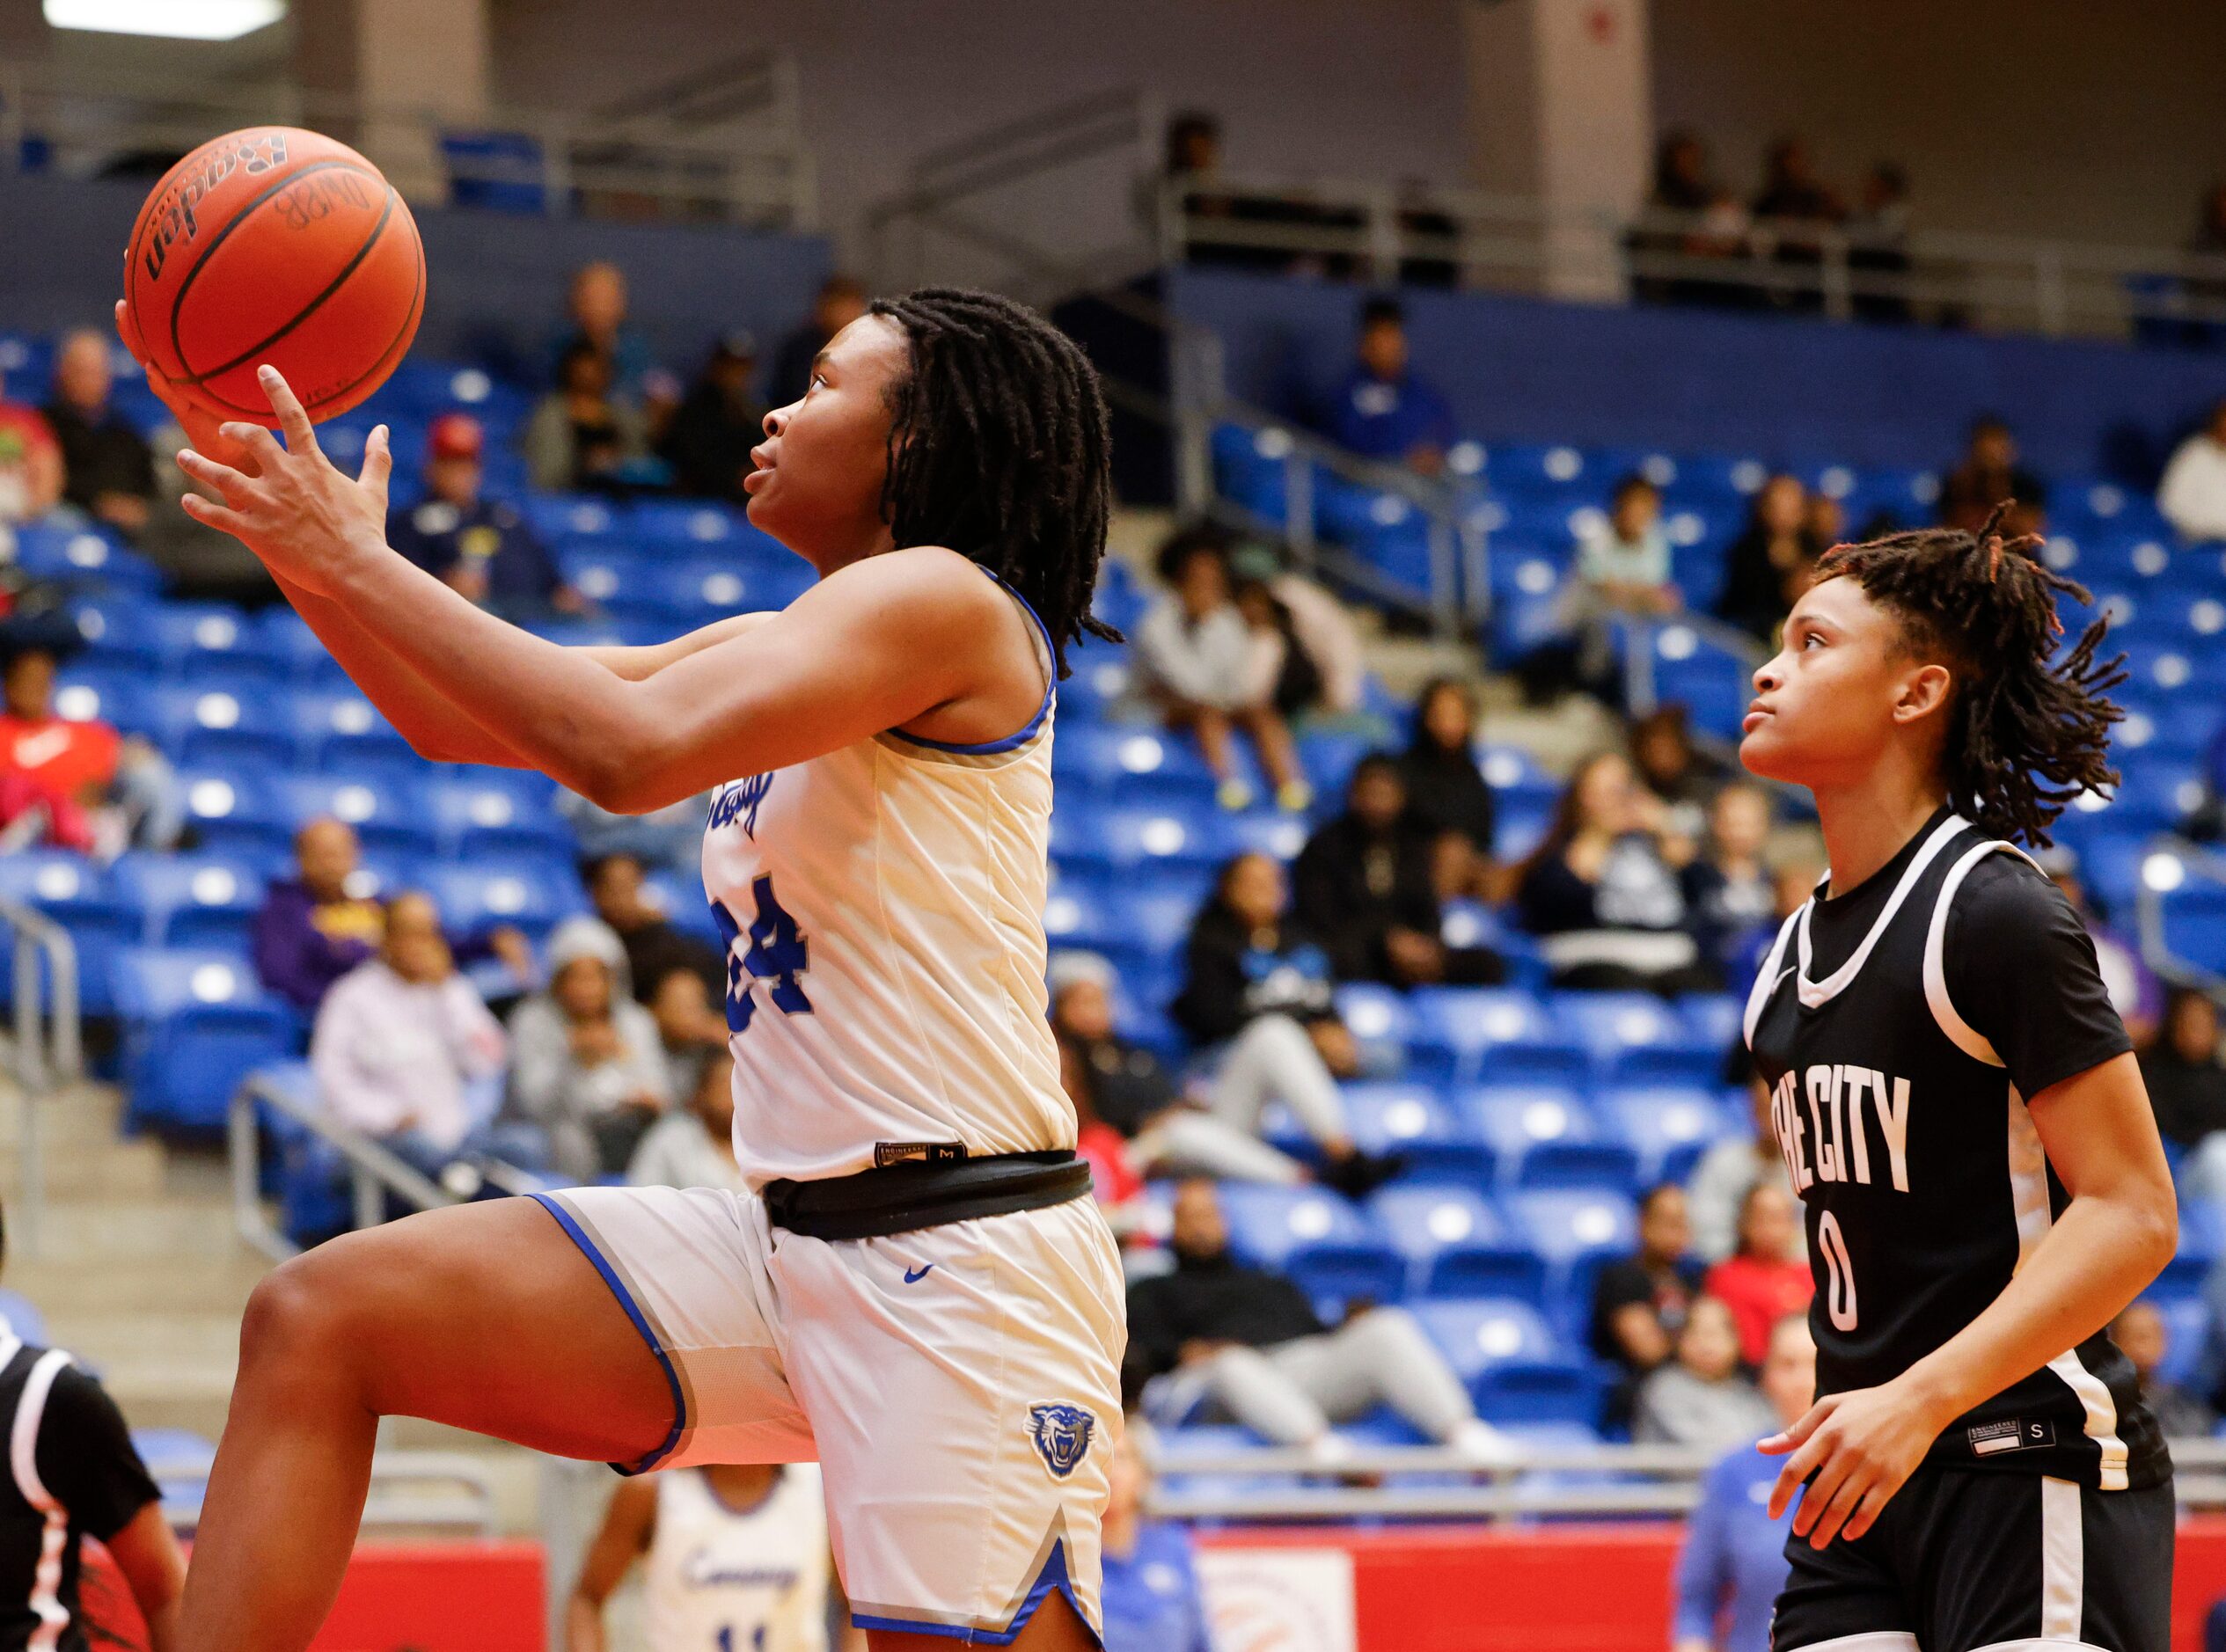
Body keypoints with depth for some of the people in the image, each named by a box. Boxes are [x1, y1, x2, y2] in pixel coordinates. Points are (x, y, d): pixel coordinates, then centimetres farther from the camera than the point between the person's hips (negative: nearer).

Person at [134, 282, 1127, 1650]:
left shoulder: (942, 600, -8)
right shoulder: (777, 650, 20)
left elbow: (629, 753, -21)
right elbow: (452, 713, 22)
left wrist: (359, 562, -12)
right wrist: (286, 518, 12)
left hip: (959, 1261, -9)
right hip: (788, 1236, 9)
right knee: (322, 1320, -2)